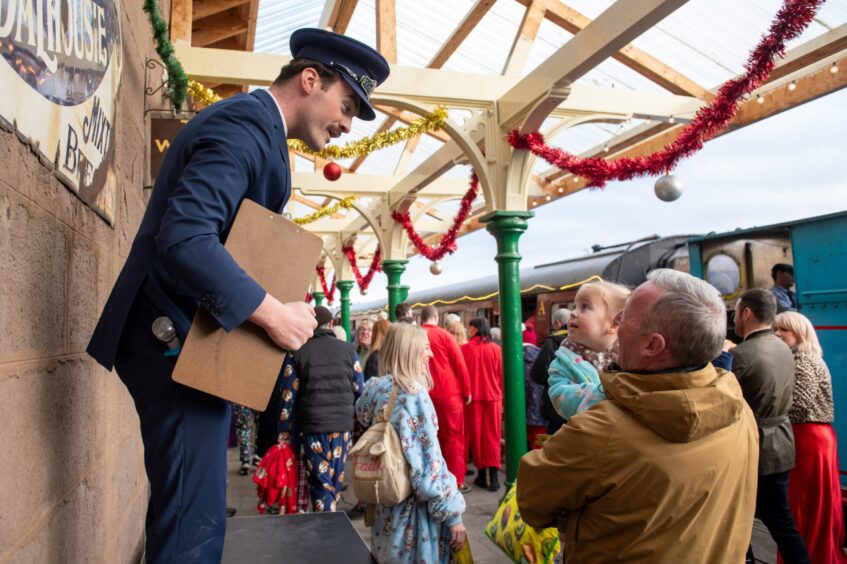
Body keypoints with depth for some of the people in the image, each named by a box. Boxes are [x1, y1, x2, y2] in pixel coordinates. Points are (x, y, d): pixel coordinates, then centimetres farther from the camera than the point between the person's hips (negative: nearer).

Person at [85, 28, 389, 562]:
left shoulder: (251, 122, 17)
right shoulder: (246, 123, -16)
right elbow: (184, 235, -29)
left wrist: (277, 307, 8)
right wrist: (274, 314, -25)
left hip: (181, 337, 11)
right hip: (178, 339, -11)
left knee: (184, 506, 20)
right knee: (195, 520, -5)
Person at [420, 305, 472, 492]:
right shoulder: (444, 336, -6)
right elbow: (460, 364, -5)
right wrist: (467, 391, 4)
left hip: (424, 395, 3)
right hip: (449, 394, -3)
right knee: (454, 437, 5)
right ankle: (455, 481, 7)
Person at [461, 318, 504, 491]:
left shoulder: (465, 348, -6)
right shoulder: (496, 349, -1)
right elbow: (502, 375, 3)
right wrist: (502, 398, 12)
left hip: (472, 397, -1)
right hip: (493, 397, 1)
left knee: (476, 435, 9)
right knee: (492, 436, 6)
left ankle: (482, 475, 13)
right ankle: (493, 477, 0)